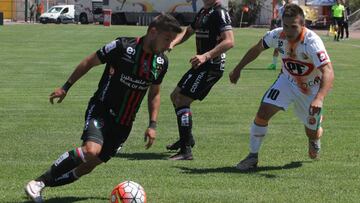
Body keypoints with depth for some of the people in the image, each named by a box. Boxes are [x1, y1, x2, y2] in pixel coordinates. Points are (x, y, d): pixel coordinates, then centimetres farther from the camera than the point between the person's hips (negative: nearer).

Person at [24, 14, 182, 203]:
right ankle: (37, 183, -17)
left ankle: (44, 184, 16)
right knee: (92, 150, -31)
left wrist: (152, 125, 8)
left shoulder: (161, 62, 3)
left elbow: (154, 94, 18)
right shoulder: (123, 46, -15)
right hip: (101, 110, -6)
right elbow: (90, 62, -3)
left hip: (124, 123, 6)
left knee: (89, 165, 0)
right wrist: (66, 87, 0)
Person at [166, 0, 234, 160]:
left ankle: (186, 151, -15)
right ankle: (187, 139, 37)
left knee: (181, 100, -15)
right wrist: (172, 43, 5)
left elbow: (229, 41, -24)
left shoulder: (219, 13, -15)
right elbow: (188, 32, 25)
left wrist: (205, 56, -30)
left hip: (211, 67, -10)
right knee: (175, 96, 21)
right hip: (203, 65, 10)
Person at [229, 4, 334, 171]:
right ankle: (253, 157, -1)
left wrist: (319, 99, -57)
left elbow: (328, 72, -43)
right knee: (263, 113, -18)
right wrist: (238, 69, 8)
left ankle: (314, 141, 52)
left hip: (311, 89, -2)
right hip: (287, 81, 3)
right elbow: (257, 49, 3)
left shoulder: (312, 41, -34)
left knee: (313, 133, 11)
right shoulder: (277, 35, -20)